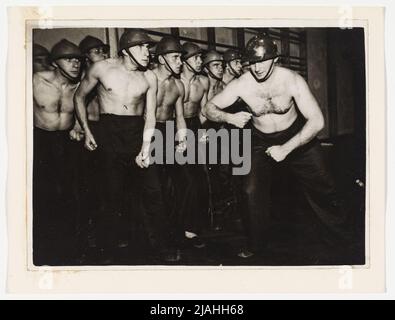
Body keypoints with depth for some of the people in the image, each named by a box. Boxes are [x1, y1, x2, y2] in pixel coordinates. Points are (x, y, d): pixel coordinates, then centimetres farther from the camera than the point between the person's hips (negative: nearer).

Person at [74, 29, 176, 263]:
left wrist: (145, 148, -13)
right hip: (110, 134, -2)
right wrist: (86, 130, 4)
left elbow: (150, 116, 0)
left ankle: (162, 248, 14)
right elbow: (80, 97, 10)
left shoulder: (149, 77, 3)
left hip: (139, 133, 2)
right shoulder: (102, 68, -2)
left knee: (153, 193, 2)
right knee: (113, 195, 1)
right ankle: (108, 252, 16)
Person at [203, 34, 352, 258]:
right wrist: (229, 118, -33)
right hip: (261, 142, 1)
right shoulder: (242, 84, -20)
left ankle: (343, 236, 25)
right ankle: (257, 245, 7)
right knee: (253, 191, -13)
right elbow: (209, 108, -11)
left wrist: (286, 148, -33)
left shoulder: (292, 80, -24)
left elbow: (317, 120, -26)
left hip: (297, 136, -1)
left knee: (321, 188, 2)